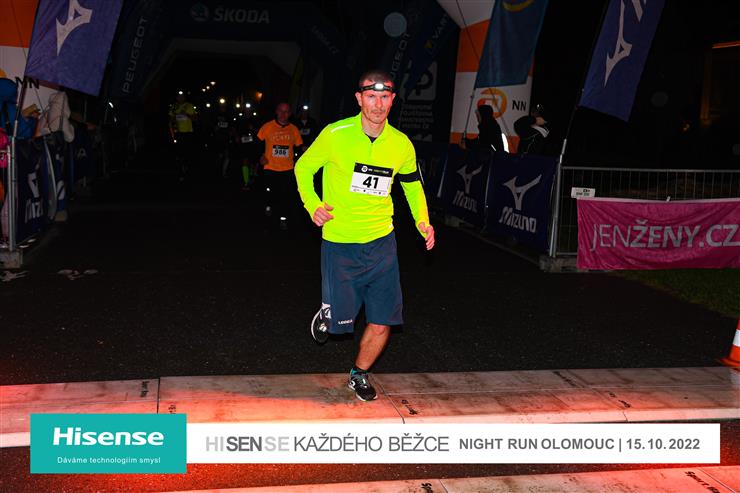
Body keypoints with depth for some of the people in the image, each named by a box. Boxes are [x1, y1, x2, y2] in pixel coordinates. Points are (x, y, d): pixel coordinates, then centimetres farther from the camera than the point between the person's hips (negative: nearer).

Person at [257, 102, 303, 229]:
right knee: (271, 192, 10)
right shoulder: (267, 127, -5)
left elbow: (298, 147, 9)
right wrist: (261, 156, -3)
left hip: (288, 168, 1)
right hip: (270, 167, -1)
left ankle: (283, 218, 13)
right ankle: (269, 206, 42)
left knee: (286, 194, 0)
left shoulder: (294, 129, 0)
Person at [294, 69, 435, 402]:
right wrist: (313, 205, -12)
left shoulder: (401, 144, -1)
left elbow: (412, 185, 17)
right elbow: (303, 168, 4)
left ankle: (359, 375, 30)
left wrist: (422, 220, 1)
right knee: (339, 321, -1)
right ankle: (326, 313, 37)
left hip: (381, 242, 3)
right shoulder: (335, 135, -11)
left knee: (382, 324, 3)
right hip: (339, 243, -3)